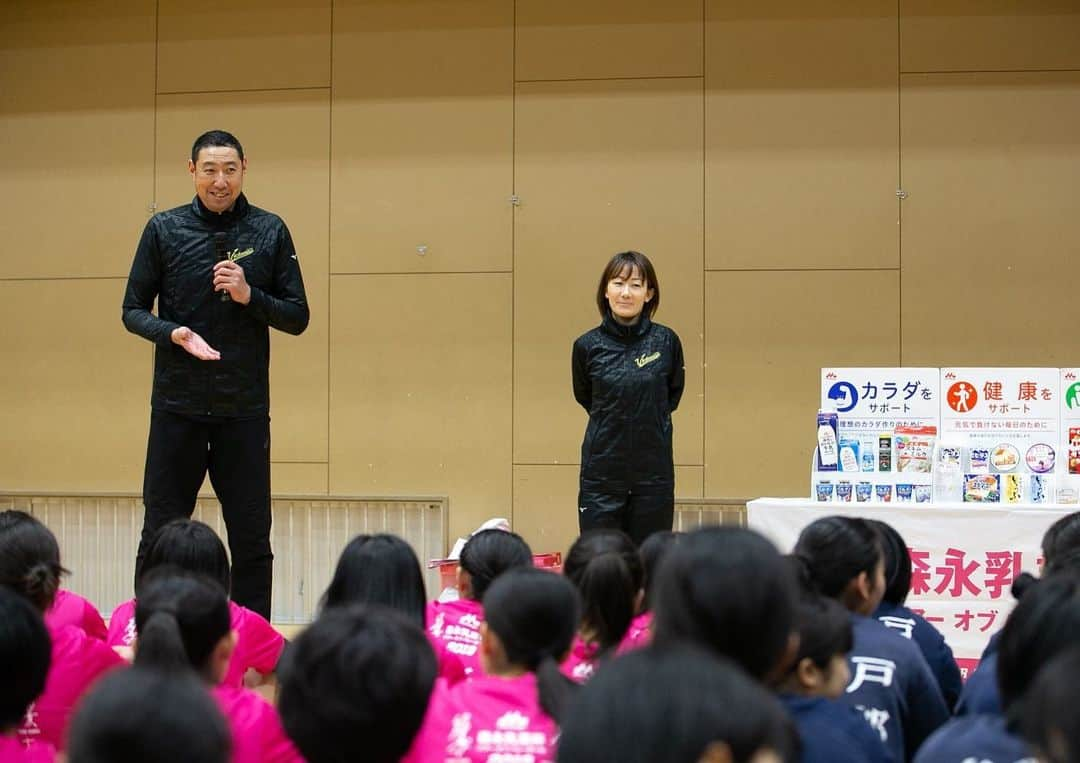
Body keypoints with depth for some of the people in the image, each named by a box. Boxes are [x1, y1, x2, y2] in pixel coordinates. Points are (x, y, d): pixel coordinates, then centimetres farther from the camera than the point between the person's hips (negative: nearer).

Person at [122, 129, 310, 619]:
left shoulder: (270, 231, 3)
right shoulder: (164, 230, 2)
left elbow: (297, 317, 5)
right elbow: (133, 311, 5)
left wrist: (249, 296, -13)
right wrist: (174, 333, -14)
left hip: (246, 408, 0)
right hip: (177, 406, 0)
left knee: (251, 538, 4)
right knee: (160, 534, 5)